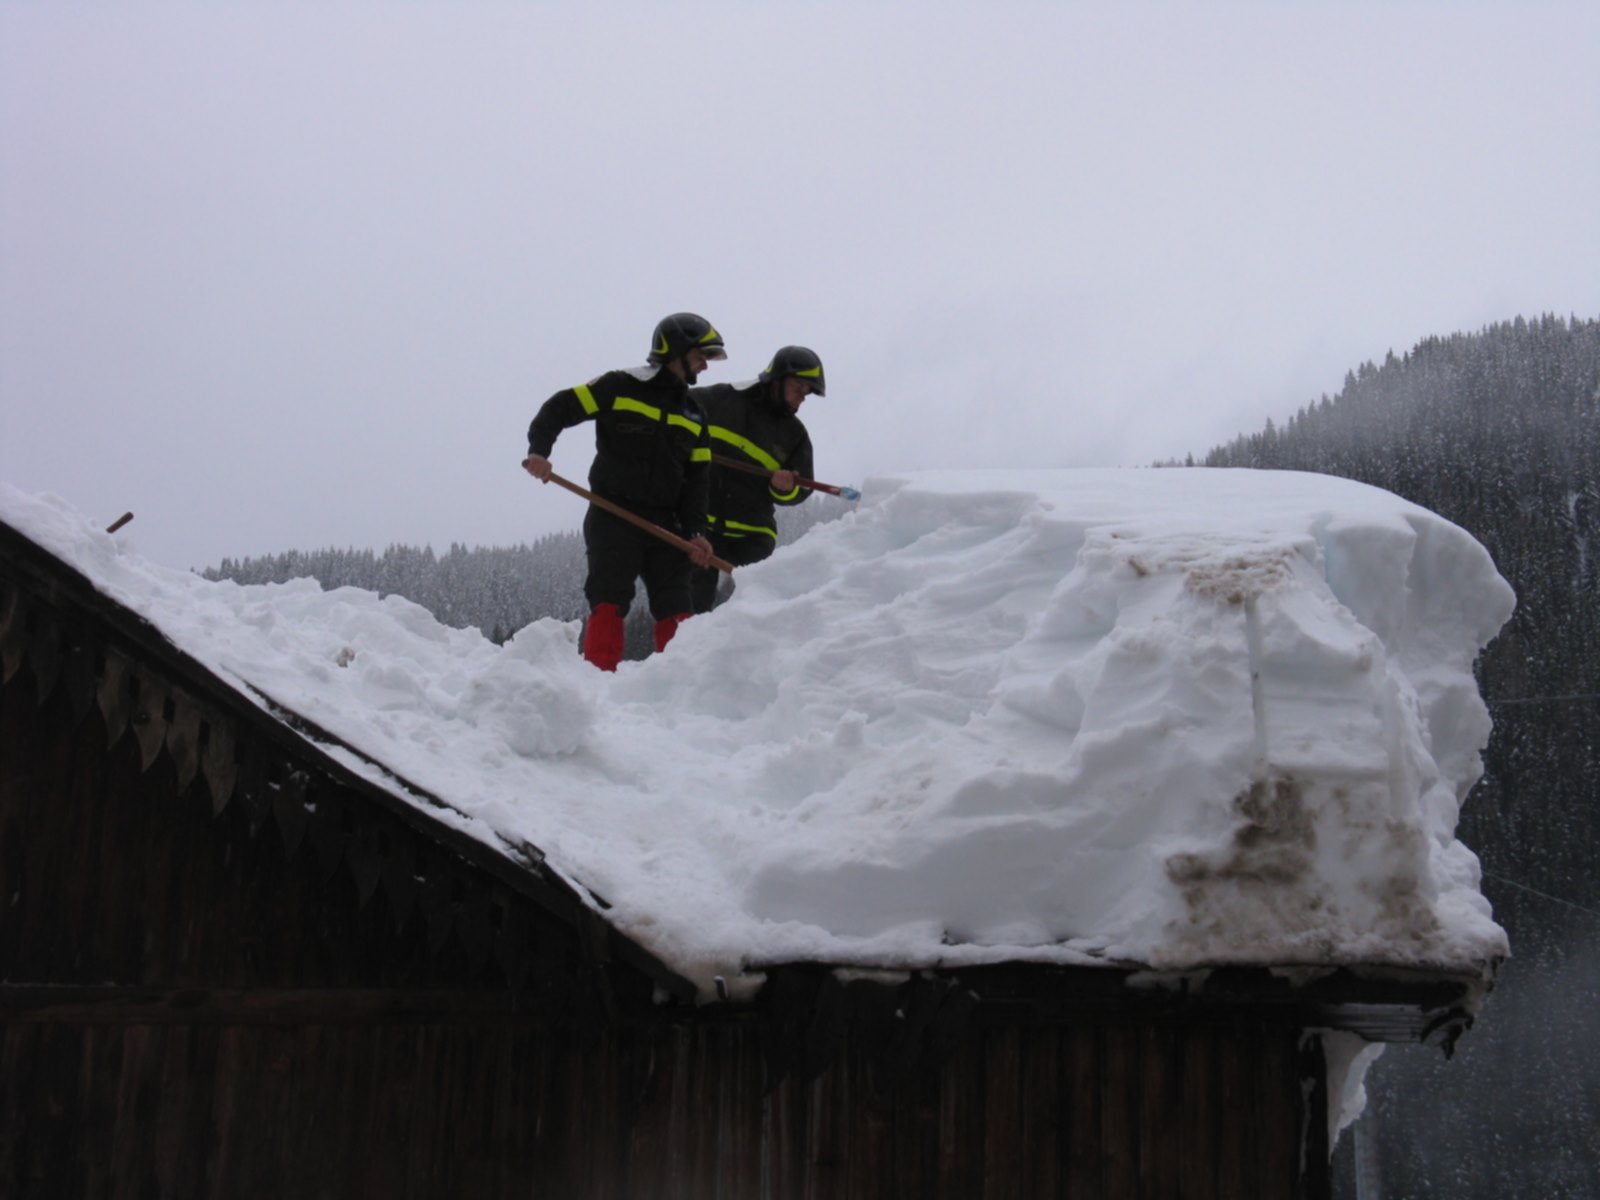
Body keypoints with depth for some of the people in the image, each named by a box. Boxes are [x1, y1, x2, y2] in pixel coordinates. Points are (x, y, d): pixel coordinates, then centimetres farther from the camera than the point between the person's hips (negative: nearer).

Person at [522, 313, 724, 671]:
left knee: (676, 608, 3)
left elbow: (696, 479, 11)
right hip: (612, 517, -5)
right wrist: (538, 450, -21)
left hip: (663, 523, 5)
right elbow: (559, 408, -4)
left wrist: (694, 532, -2)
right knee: (609, 601, -11)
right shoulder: (619, 387, -2)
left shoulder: (693, 415, 15)